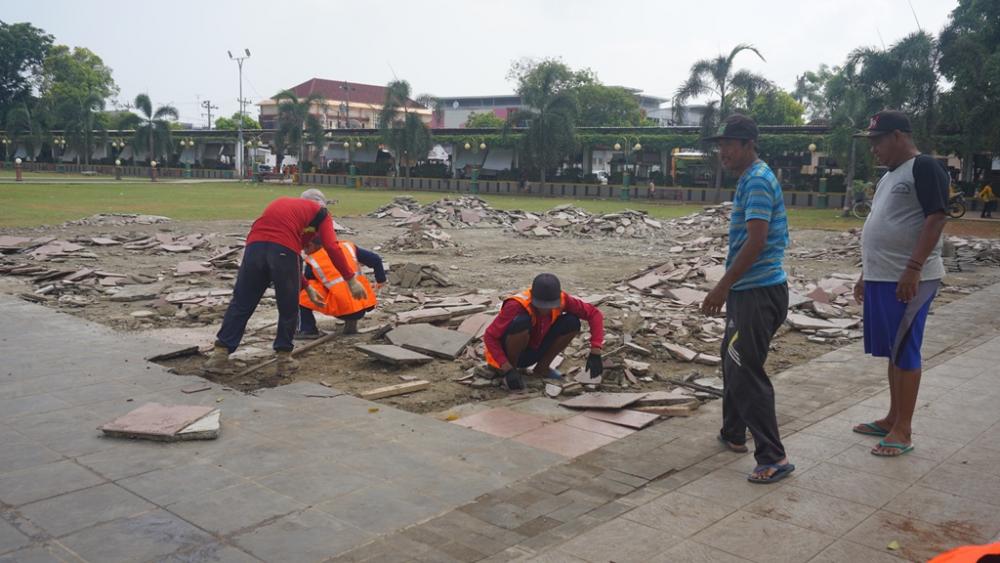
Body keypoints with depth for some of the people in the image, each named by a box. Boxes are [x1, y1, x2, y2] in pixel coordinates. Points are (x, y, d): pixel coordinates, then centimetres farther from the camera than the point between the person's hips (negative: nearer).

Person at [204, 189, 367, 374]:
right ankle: (284, 358, 21)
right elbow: (332, 247, 6)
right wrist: (351, 279, 10)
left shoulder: (281, 203, 38)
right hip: (283, 250, -4)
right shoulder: (320, 212, 23)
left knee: (241, 304, 13)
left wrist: (305, 286, 43)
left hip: (255, 246, 4)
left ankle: (220, 354, 12)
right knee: (288, 309, 14)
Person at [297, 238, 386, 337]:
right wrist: (380, 281, 23)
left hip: (342, 308, -5)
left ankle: (308, 330, 4)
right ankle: (351, 322, 20)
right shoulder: (347, 246, 13)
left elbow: (307, 286, 15)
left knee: (301, 294, 4)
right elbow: (375, 259, 11)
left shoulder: (312, 260, 5)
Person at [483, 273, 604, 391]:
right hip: (506, 354, -5)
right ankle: (512, 368, -12)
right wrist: (508, 370, -36)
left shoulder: (561, 299, -18)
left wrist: (595, 353, -23)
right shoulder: (516, 305, -31)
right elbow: (490, 337, -28)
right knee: (521, 321, -36)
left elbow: (593, 313, -13)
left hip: (533, 351, 5)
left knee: (572, 322, -16)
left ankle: (542, 368, 1)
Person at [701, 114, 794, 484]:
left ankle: (773, 459, -4)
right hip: (748, 290, 11)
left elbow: (756, 241, -24)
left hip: (758, 292, -11)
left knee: (746, 373, -9)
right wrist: (728, 287, 22)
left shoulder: (758, 180, -16)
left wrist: (722, 287, -22)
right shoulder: (750, 179, 16)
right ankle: (733, 434, 36)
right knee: (732, 360, 21)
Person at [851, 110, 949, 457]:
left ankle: (903, 431, 3)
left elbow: (936, 219, -18)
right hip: (882, 278, 9)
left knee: (905, 353, -4)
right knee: (893, 352, 14)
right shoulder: (891, 175, 18)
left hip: (909, 279, -9)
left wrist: (913, 269, -24)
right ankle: (892, 419, 24)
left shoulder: (925, 168, -10)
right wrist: (866, 274, 22)